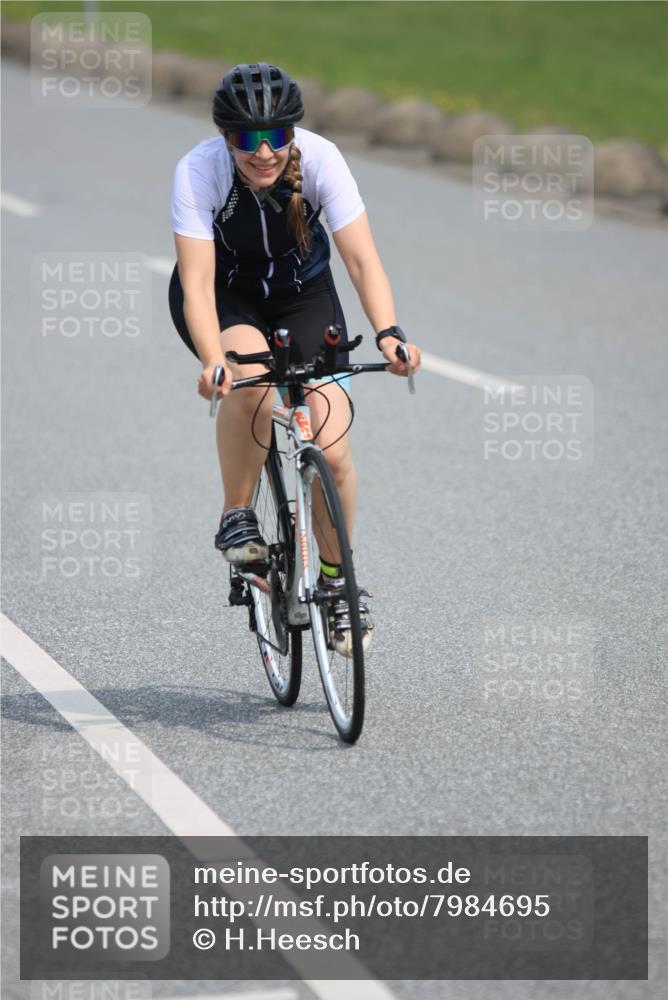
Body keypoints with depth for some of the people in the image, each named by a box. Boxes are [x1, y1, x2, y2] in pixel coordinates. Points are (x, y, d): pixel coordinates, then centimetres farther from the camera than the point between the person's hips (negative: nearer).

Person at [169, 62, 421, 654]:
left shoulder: (320, 159, -27)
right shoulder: (198, 171, -30)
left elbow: (362, 259, -32)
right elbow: (197, 283, -35)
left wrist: (388, 333, -49)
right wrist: (212, 361, -52)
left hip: (302, 294, 1)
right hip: (225, 297, -1)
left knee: (332, 449, -14)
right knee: (253, 381, -36)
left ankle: (336, 577, 12)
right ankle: (237, 516, -11)